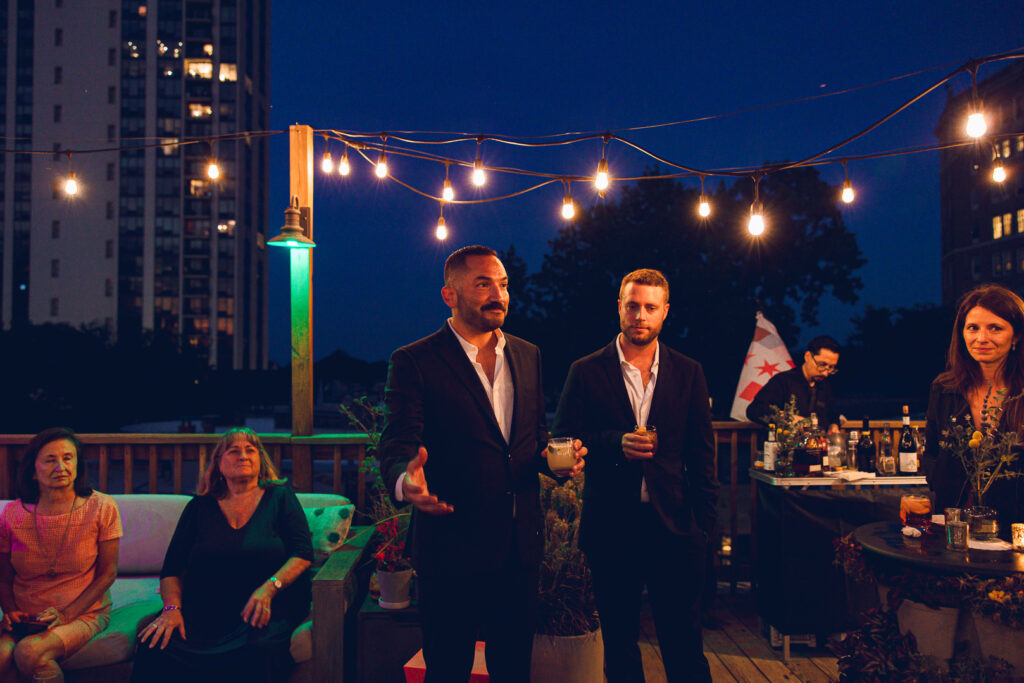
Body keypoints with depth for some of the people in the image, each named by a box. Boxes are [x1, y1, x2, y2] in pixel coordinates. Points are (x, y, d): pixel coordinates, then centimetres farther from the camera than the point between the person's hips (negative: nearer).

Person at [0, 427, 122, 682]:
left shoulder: (101, 507, -8)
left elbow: (108, 573, -5)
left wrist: (65, 615, -13)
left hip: (82, 613, -2)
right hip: (25, 617, 2)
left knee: (30, 652, -29)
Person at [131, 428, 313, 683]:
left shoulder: (280, 497, 10)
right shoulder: (199, 507, 16)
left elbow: (303, 554, 0)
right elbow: (172, 569, 12)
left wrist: (268, 588, -16)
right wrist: (172, 608, -8)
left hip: (269, 607, -2)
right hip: (203, 612, 2)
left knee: (261, 650, -35)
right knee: (154, 646, -27)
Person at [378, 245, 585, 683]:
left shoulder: (528, 356, 10)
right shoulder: (414, 362, -8)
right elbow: (397, 446, -16)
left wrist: (553, 454, -4)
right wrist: (405, 481, -39)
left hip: (520, 546, 5)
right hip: (451, 546, -5)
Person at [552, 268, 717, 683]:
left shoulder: (688, 373, 6)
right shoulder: (586, 372, 1)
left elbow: (701, 456, 8)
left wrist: (703, 523, 1)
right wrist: (616, 444, -17)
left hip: (674, 525, 1)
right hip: (611, 527, 0)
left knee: (684, 643, 8)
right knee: (619, 641, 14)